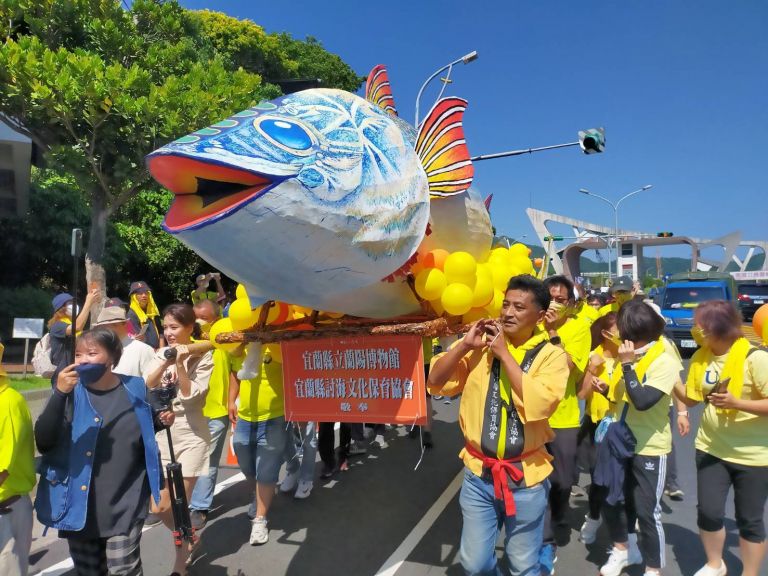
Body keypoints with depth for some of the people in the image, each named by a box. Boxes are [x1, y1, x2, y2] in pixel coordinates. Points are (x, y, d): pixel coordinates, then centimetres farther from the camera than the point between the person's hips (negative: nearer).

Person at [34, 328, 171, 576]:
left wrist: (162, 420, -8)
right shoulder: (71, 393, -7)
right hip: (78, 507, 2)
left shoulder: (135, 390, -5)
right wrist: (59, 393, -31)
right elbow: (43, 442, -20)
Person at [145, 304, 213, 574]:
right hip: (162, 435, 4)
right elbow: (146, 386, -6)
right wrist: (166, 361, -18)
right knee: (159, 508, 7)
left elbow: (190, 395, -15)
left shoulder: (202, 357, -7)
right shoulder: (162, 353, 6)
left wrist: (180, 363, -22)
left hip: (191, 436, -4)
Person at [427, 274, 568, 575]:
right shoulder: (480, 343, -2)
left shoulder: (552, 355, -6)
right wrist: (465, 345, -15)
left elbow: (538, 404, -23)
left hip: (526, 476, -1)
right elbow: (435, 382, -4)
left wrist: (505, 354, -20)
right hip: (478, 473, 2)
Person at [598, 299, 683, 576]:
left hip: (650, 448, -7)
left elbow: (643, 401, -29)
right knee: (611, 501, 14)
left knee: (646, 511, 2)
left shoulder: (665, 362, -17)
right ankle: (623, 549, 38)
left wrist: (627, 364, -25)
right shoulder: (632, 355, 3)